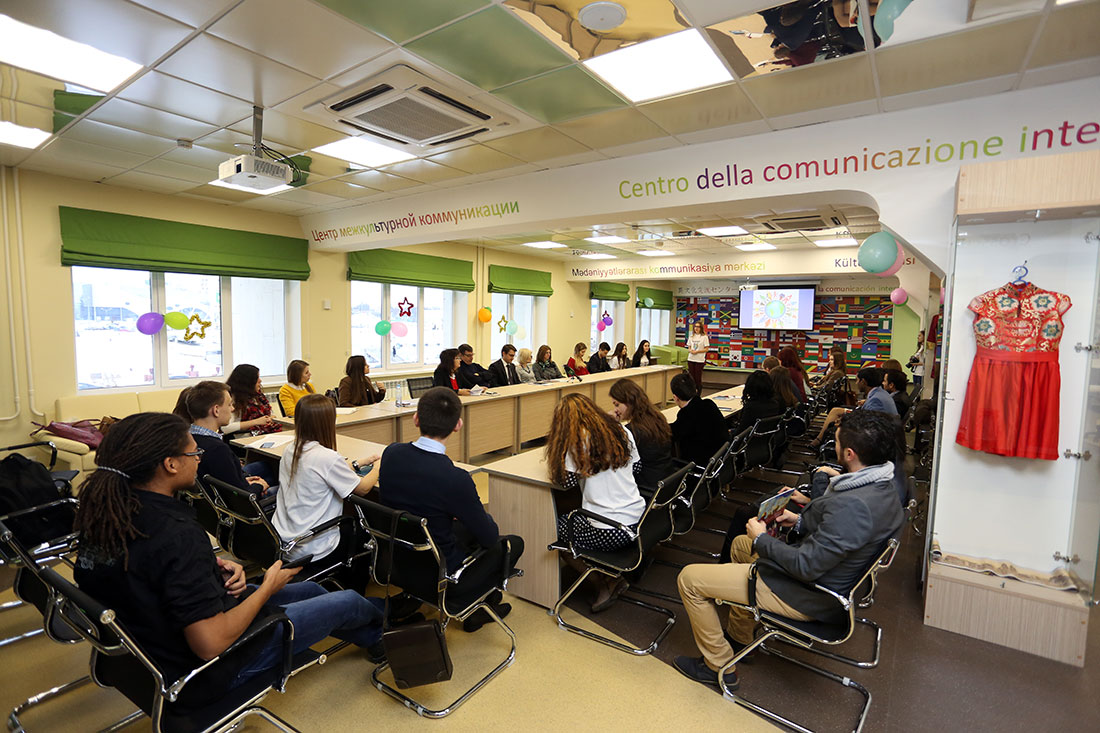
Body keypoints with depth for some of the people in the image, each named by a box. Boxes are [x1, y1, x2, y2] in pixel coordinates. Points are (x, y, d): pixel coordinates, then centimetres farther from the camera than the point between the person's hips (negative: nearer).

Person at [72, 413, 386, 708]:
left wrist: (212, 566, -3)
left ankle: (371, 636, 46)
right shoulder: (177, 535, -37)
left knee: (311, 589, 22)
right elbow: (211, 644, -33)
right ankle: (380, 617, 43)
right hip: (203, 673, -8)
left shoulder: (106, 511, -9)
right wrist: (268, 587, -18)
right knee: (348, 602, 7)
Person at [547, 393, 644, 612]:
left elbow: (567, 481, -12)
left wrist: (557, 449, 4)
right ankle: (613, 579, 20)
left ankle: (608, 583, 13)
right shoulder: (623, 432, 6)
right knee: (573, 515, 26)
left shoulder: (578, 440, -13)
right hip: (637, 520, 7)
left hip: (608, 533, -7)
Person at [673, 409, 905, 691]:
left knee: (689, 579, -6)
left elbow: (806, 567, -31)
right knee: (740, 544, 32)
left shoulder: (853, 504, -35)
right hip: (834, 578, 10)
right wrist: (801, 521, 5)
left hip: (809, 597, -10)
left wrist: (761, 539, -16)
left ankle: (719, 665, 13)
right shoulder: (882, 487, -3)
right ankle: (739, 637, 41)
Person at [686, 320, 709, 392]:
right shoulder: (691, 337, 11)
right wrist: (690, 350, -8)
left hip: (700, 360, -4)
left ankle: (699, 393, 8)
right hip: (691, 359, 5)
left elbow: (706, 349, -6)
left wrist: (697, 351, -16)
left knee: (698, 377, -2)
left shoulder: (704, 337, -4)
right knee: (691, 377, 5)